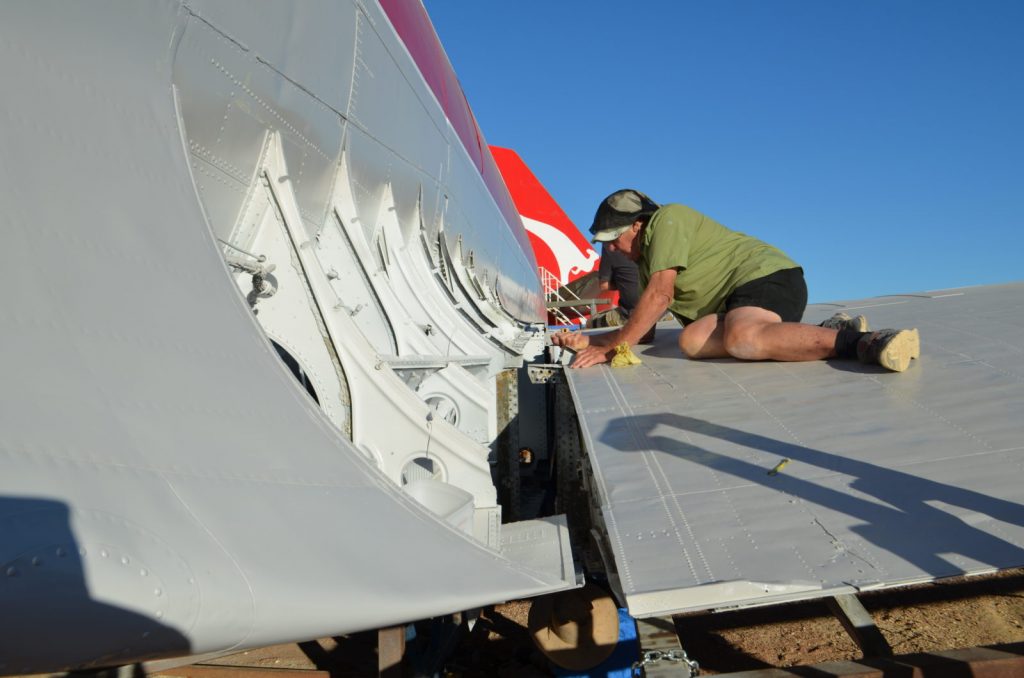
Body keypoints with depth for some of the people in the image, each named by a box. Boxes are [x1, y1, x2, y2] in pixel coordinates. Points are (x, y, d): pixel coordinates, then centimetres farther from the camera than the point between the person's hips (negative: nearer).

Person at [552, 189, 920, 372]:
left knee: (743, 339, -38)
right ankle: (826, 332, -16)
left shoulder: (666, 220, -5)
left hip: (766, 274, -9)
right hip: (738, 301, 9)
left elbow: (659, 297, -16)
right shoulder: (646, 262, 24)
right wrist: (589, 341, 12)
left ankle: (859, 341, -33)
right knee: (692, 340, -22)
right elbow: (640, 329, 23)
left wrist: (610, 347, -13)